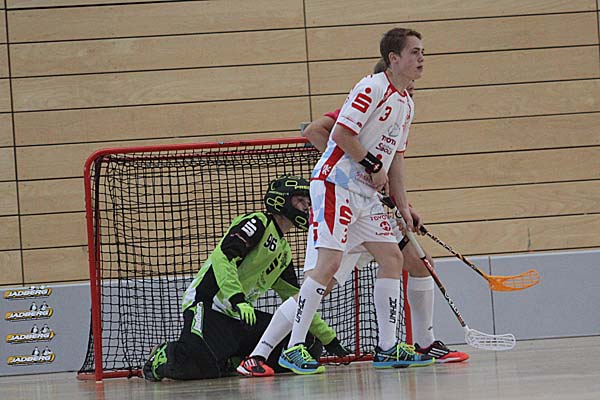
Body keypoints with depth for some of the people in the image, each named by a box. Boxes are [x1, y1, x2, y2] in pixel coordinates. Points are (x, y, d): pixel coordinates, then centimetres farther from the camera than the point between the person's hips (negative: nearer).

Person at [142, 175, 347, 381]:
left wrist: (329, 337, 22)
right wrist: (238, 301, -33)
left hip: (239, 316, 9)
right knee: (202, 365, -35)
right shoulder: (258, 223, -7)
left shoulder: (284, 252, 21)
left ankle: (233, 362, -1)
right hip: (208, 304, -9)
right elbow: (222, 257, -22)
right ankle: (161, 359, -1)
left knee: (310, 346, -3)